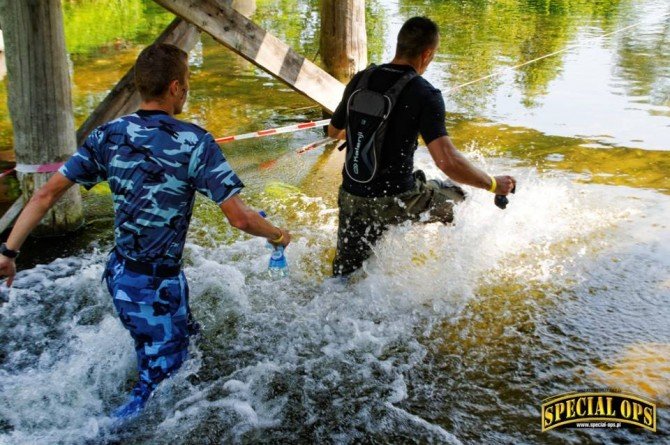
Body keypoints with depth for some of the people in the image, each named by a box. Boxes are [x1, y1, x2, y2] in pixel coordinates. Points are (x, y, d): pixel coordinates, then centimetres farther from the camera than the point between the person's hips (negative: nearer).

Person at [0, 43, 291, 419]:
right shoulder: (196, 143, -19)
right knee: (162, 368, 12)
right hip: (157, 285, -6)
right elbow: (239, 218, -21)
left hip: (118, 273, 6)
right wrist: (279, 236, -2)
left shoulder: (108, 135, -4)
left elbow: (46, 195, -6)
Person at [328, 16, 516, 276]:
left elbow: (334, 131, 16)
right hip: (397, 201, -4)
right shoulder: (425, 95, -15)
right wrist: (493, 185, -11)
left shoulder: (361, 80, 1)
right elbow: (447, 162, -26)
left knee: (344, 275, 19)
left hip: (352, 197, 4)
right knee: (458, 197, 24)